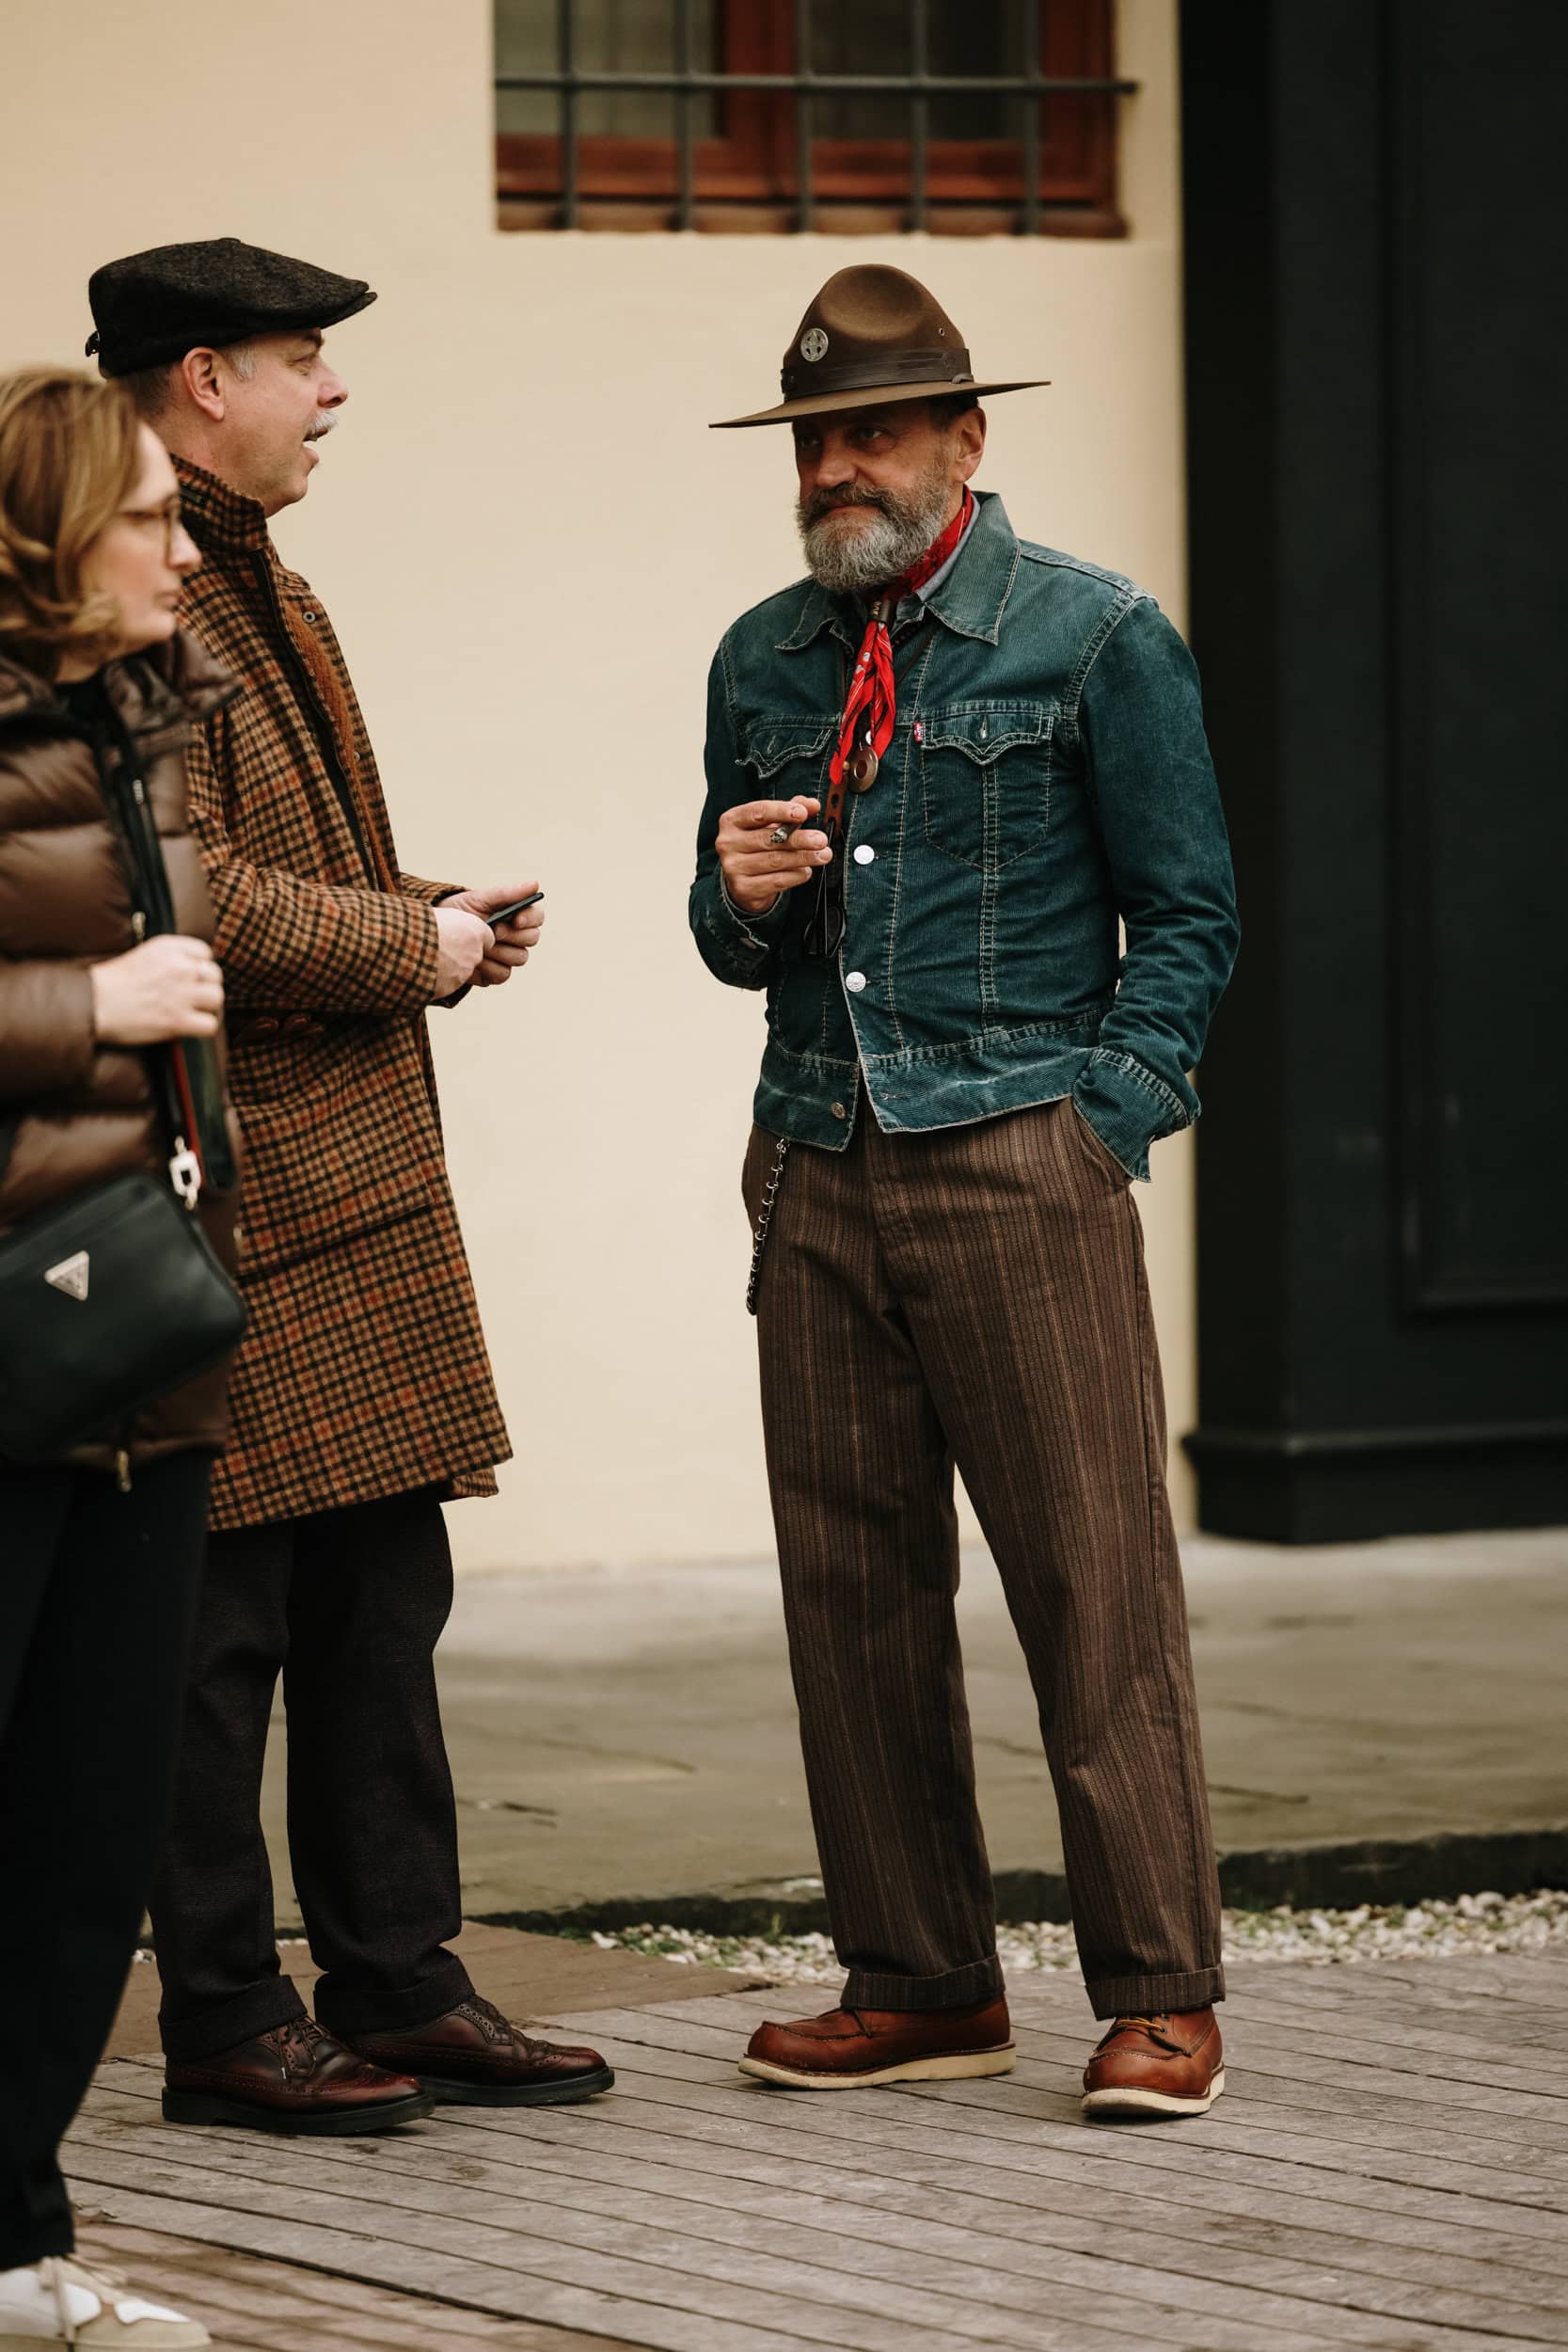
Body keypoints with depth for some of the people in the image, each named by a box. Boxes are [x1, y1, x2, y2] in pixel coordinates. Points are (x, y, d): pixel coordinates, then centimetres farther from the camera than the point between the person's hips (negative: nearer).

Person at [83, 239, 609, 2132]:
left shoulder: (265, 592, 19)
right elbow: (191, 897, -22)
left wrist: (430, 922, 9)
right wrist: (412, 945, -11)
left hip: (358, 1176, 10)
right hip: (236, 1194, -10)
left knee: (380, 1603, 13)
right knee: (221, 1620, -3)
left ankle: (399, 1988, 20)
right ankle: (224, 2026, 4)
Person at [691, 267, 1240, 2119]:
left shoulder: (1094, 639, 1)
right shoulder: (762, 663, 15)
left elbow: (1186, 913, 2)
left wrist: (1102, 1121, -8)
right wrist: (740, 895, -1)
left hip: (1016, 1166, -5)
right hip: (818, 1179, 5)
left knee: (1094, 1582, -7)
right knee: (851, 1585, 5)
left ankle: (1158, 1996, -2)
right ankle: (920, 1982, 14)